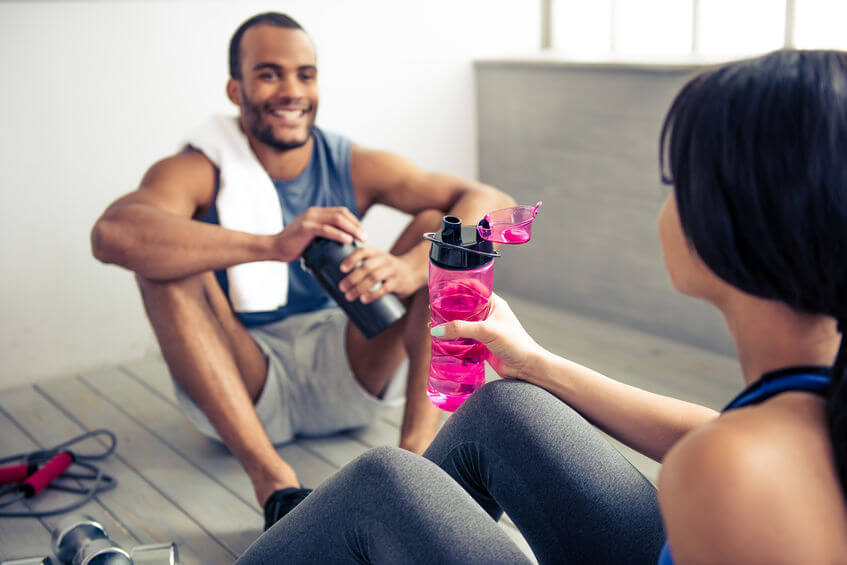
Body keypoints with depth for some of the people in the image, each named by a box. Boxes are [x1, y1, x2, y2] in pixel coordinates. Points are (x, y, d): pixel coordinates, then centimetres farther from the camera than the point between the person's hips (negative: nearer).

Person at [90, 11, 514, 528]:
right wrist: (273, 245, -44)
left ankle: (418, 448, -27)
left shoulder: (355, 167, -3)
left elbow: (494, 204, -14)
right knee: (168, 257, -26)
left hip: (348, 376, 2)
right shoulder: (199, 173, -10)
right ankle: (274, 483, -36)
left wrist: (410, 268, -35)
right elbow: (111, 233, -33)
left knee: (441, 224, -11)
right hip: (236, 390, -2)